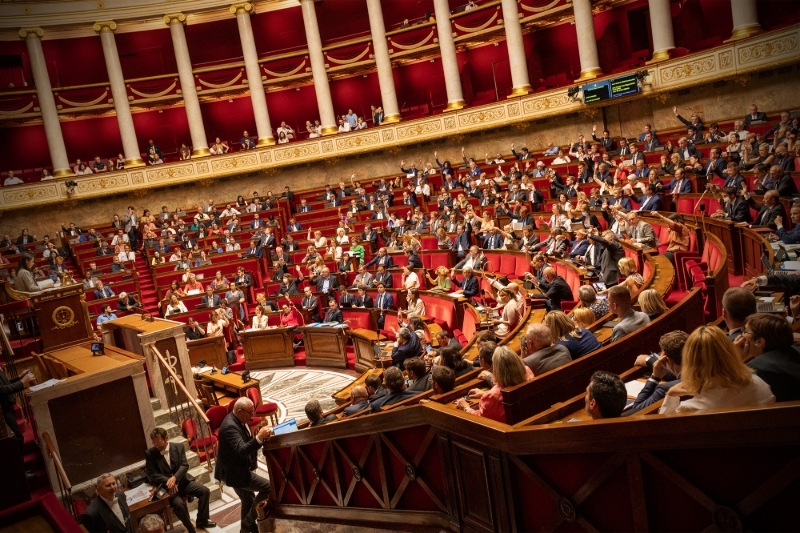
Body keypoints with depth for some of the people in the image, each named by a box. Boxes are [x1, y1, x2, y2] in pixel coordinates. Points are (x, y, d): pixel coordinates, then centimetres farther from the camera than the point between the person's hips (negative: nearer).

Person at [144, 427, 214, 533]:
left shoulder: (179, 447, -2)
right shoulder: (150, 453, -6)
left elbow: (185, 465, -8)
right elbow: (151, 473, -8)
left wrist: (174, 478, -26)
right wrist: (167, 481, -22)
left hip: (182, 480, 3)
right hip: (165, 485, -3)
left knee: (205, 491, -13)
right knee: (178, 503, -30)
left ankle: (202, 521, 5)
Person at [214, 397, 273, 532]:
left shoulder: (237, 420, 3)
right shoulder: (230, 426, -28)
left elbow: (247, 443, 12)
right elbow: (242, 450, -38)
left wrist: (260, 437, -3)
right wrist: (259, 438, -47)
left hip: (238, 469, 10)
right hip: (235, 472, -10)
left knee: (248, 500, 24)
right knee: (268, 487, -10)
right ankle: (249, 521, 4)